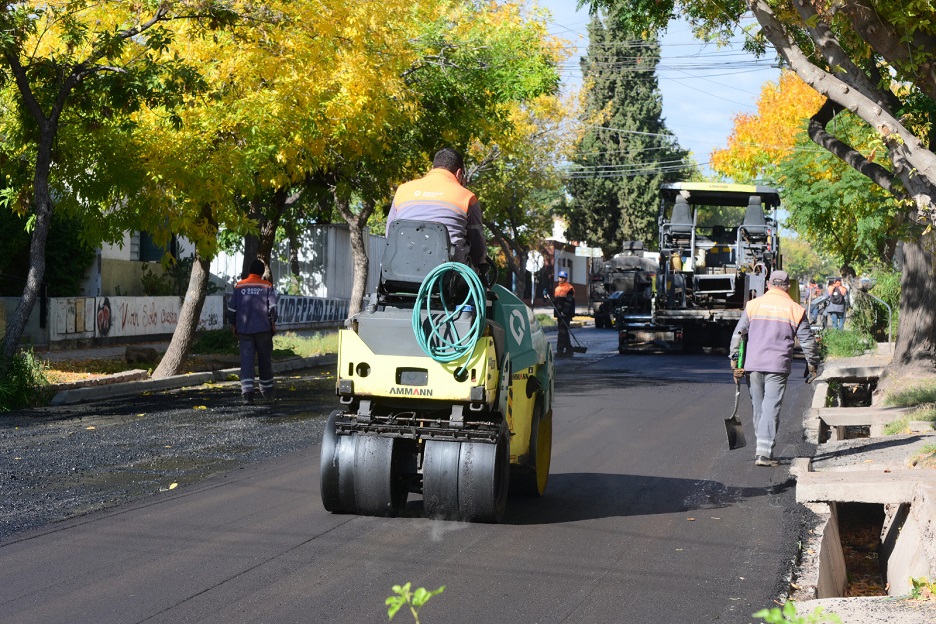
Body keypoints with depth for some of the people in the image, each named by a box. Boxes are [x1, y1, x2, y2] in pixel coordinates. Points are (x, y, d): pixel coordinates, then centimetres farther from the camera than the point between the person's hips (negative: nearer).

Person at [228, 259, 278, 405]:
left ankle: (247, 391, -19)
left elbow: (231, 308, 6)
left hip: (244, 329, 1)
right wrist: (273, 323, 4)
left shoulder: (239, 287, 5)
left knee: (246, 360, -4)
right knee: (265, 359, 14)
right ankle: (266, 390, 26)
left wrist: (234, 325, 17)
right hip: (263, 329, -1)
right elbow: (272, 307, -8)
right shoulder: (267, 287, -2)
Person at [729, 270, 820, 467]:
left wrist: (735, 360, 10)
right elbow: (807, 340, 5)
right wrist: (813, 365, 14)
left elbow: (738, 333, 5)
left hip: (753, 364, 2)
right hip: (778, 366, -2)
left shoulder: (753, 305, 7)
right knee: (771, 408, -4)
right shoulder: (795, 310, 3)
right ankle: (764, 452, -12)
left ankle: (763, 448, 21)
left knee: (758, 407, 13)